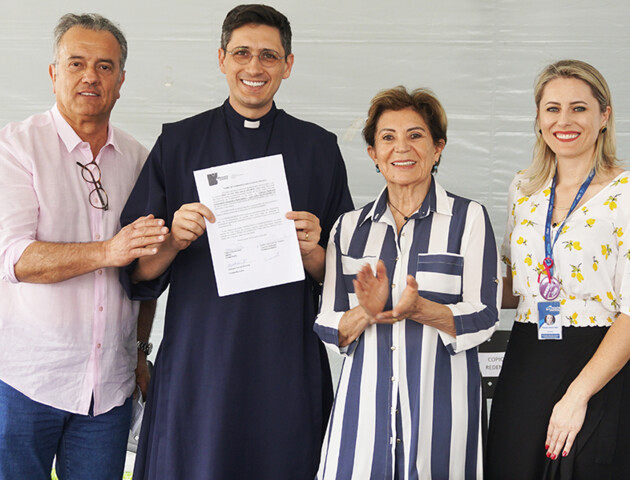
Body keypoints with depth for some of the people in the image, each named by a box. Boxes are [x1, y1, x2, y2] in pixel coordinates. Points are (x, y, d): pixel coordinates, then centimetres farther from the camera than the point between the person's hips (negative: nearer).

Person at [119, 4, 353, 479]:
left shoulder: (319, 148, 8)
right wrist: (173, 241, -16)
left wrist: (311, 251, -12)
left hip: (287, 366, 1)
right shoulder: (179, 142, 5)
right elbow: (136, 273, 3)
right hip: (197, 363, 0)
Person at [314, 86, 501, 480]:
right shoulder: (349, 227, 10)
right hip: (365, 402, 2)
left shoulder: (469, 218, 1)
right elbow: (329, 329, 7)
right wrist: (367, 313, -13)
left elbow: (483, 319, -5)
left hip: (441, 403, -2)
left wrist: (418, 308, -21)